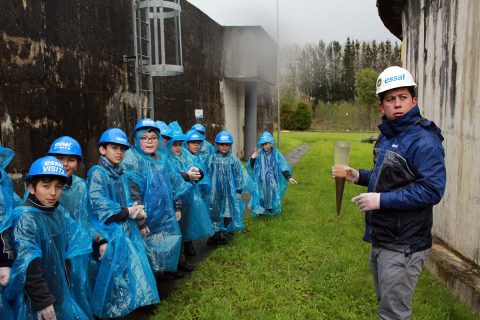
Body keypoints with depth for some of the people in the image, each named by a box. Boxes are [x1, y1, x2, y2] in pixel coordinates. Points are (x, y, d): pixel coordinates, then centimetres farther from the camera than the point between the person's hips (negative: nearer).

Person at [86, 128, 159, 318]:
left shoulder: (121, 173, 12)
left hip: (128, 228, 8)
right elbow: (98, 204, -19)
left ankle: (130, 303, 29)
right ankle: (108, 310, 16)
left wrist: (137, 212, -2)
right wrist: (127, 212, -16)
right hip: (110, 232, -7)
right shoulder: (96, 173, -11)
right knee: (114, 272, -1)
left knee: (132, 267, 13)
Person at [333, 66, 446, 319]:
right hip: (380, 239, 9)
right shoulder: (387, 135, 11)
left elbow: (432, 190, -24)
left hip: (403, 246, -9)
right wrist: (359, 176, 6)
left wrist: (381, 200, -25)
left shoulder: (423, 140, -17)